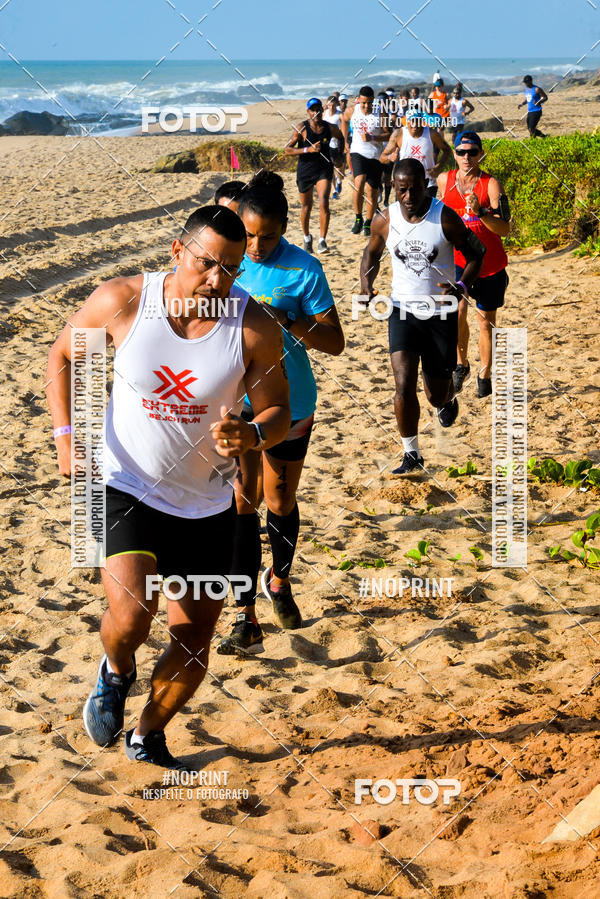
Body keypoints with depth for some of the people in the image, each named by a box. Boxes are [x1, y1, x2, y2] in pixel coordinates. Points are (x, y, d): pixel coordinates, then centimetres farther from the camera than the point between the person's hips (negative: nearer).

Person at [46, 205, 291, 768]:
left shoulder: (255, 328, -14)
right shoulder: (121, 302, -15)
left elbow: (278, 411, -4)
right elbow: (63, 356, 3)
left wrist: (250, 435, -27)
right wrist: (67, 435, -9)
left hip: (206, 506, 2)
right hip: (126, 489, -2)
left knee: (195, 641, 9)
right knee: (132, 615, -24)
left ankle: (148, 736, 39)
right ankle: (117, 671, 15)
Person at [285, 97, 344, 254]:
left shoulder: (330, 128, -1)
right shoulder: (302, 128, -9)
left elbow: (342, 139, 22)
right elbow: (288, 150, -14)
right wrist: (308, 149, -24)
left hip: (324, 170, 0)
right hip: (305, 171, 0)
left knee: (324, 203, -18)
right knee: (306, 206, 11)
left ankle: (322, 240, -16)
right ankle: (306, 238, 33)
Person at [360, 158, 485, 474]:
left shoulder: (445, 217, -13)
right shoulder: (385, 220, -5)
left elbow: (475, 254, -3)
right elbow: (372, 253, 14)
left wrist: (462, 286, -21)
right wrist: (366, 284, -6)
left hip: (441, 314, -1)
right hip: (403, 309, 1)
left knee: (437, 394, 9)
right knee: (404, 386, -15)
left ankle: (447, 401, 50)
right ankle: (411, 454, 2)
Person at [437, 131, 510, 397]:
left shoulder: (491, 185, -11)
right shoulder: (444, 180, 0)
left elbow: (504, 229, -19)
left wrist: (480, 212, -33)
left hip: (490, 263, -1)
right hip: (457, 259, 1)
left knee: (486, 321, 9)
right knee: (458, 310, -21)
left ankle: (484, 375, 28)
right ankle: (461, 364, 3)